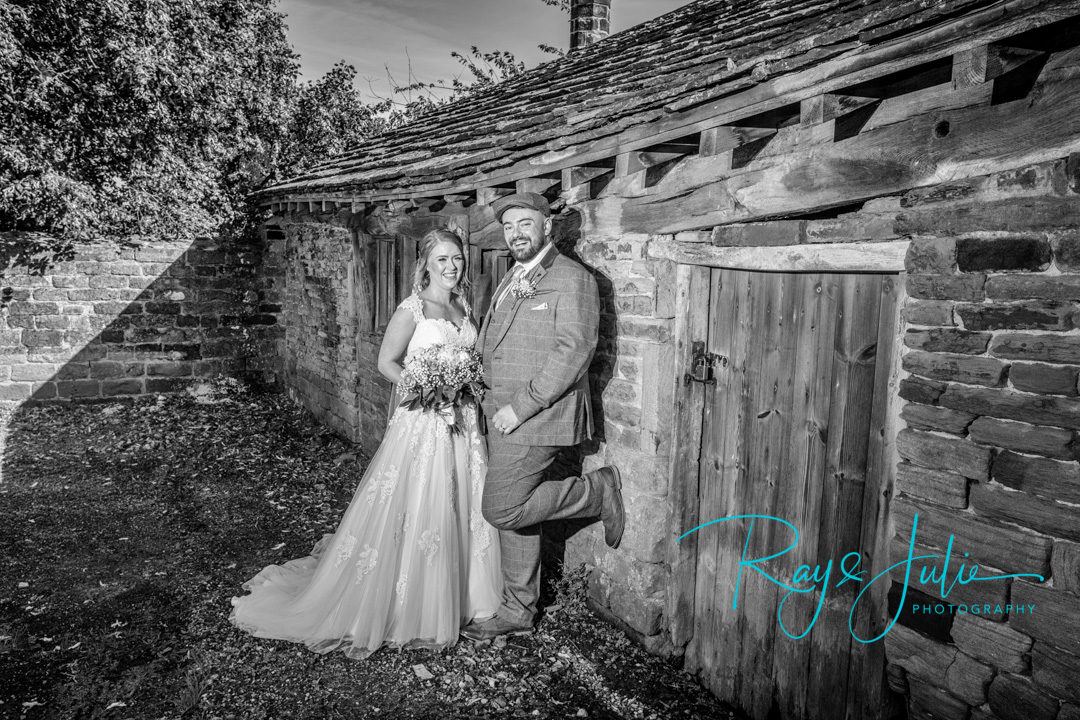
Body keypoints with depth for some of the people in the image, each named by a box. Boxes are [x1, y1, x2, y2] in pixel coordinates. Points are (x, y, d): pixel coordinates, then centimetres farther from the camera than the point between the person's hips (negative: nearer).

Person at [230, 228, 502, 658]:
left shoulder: (464, 306, 10)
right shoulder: (412, 309, -10)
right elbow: (386, 363, -7)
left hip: (463, 420, 7)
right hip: (422, 421, -6)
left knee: (461, 509, 12)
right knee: (412, 513, 0)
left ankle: (456, 598, 30)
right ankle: (406, 606, 18)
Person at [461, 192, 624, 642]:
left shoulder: (571, 279, -11)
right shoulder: (512, 281, 17)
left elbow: (573, 352, -20)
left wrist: (520, 406, -20)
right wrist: (495, 404, 7)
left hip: (537, 416, -8)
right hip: (505, 416, 8)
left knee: (502, 509, -10)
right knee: (512, 512, 13)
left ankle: (598, 491, 7)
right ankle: (517, 613, 27)